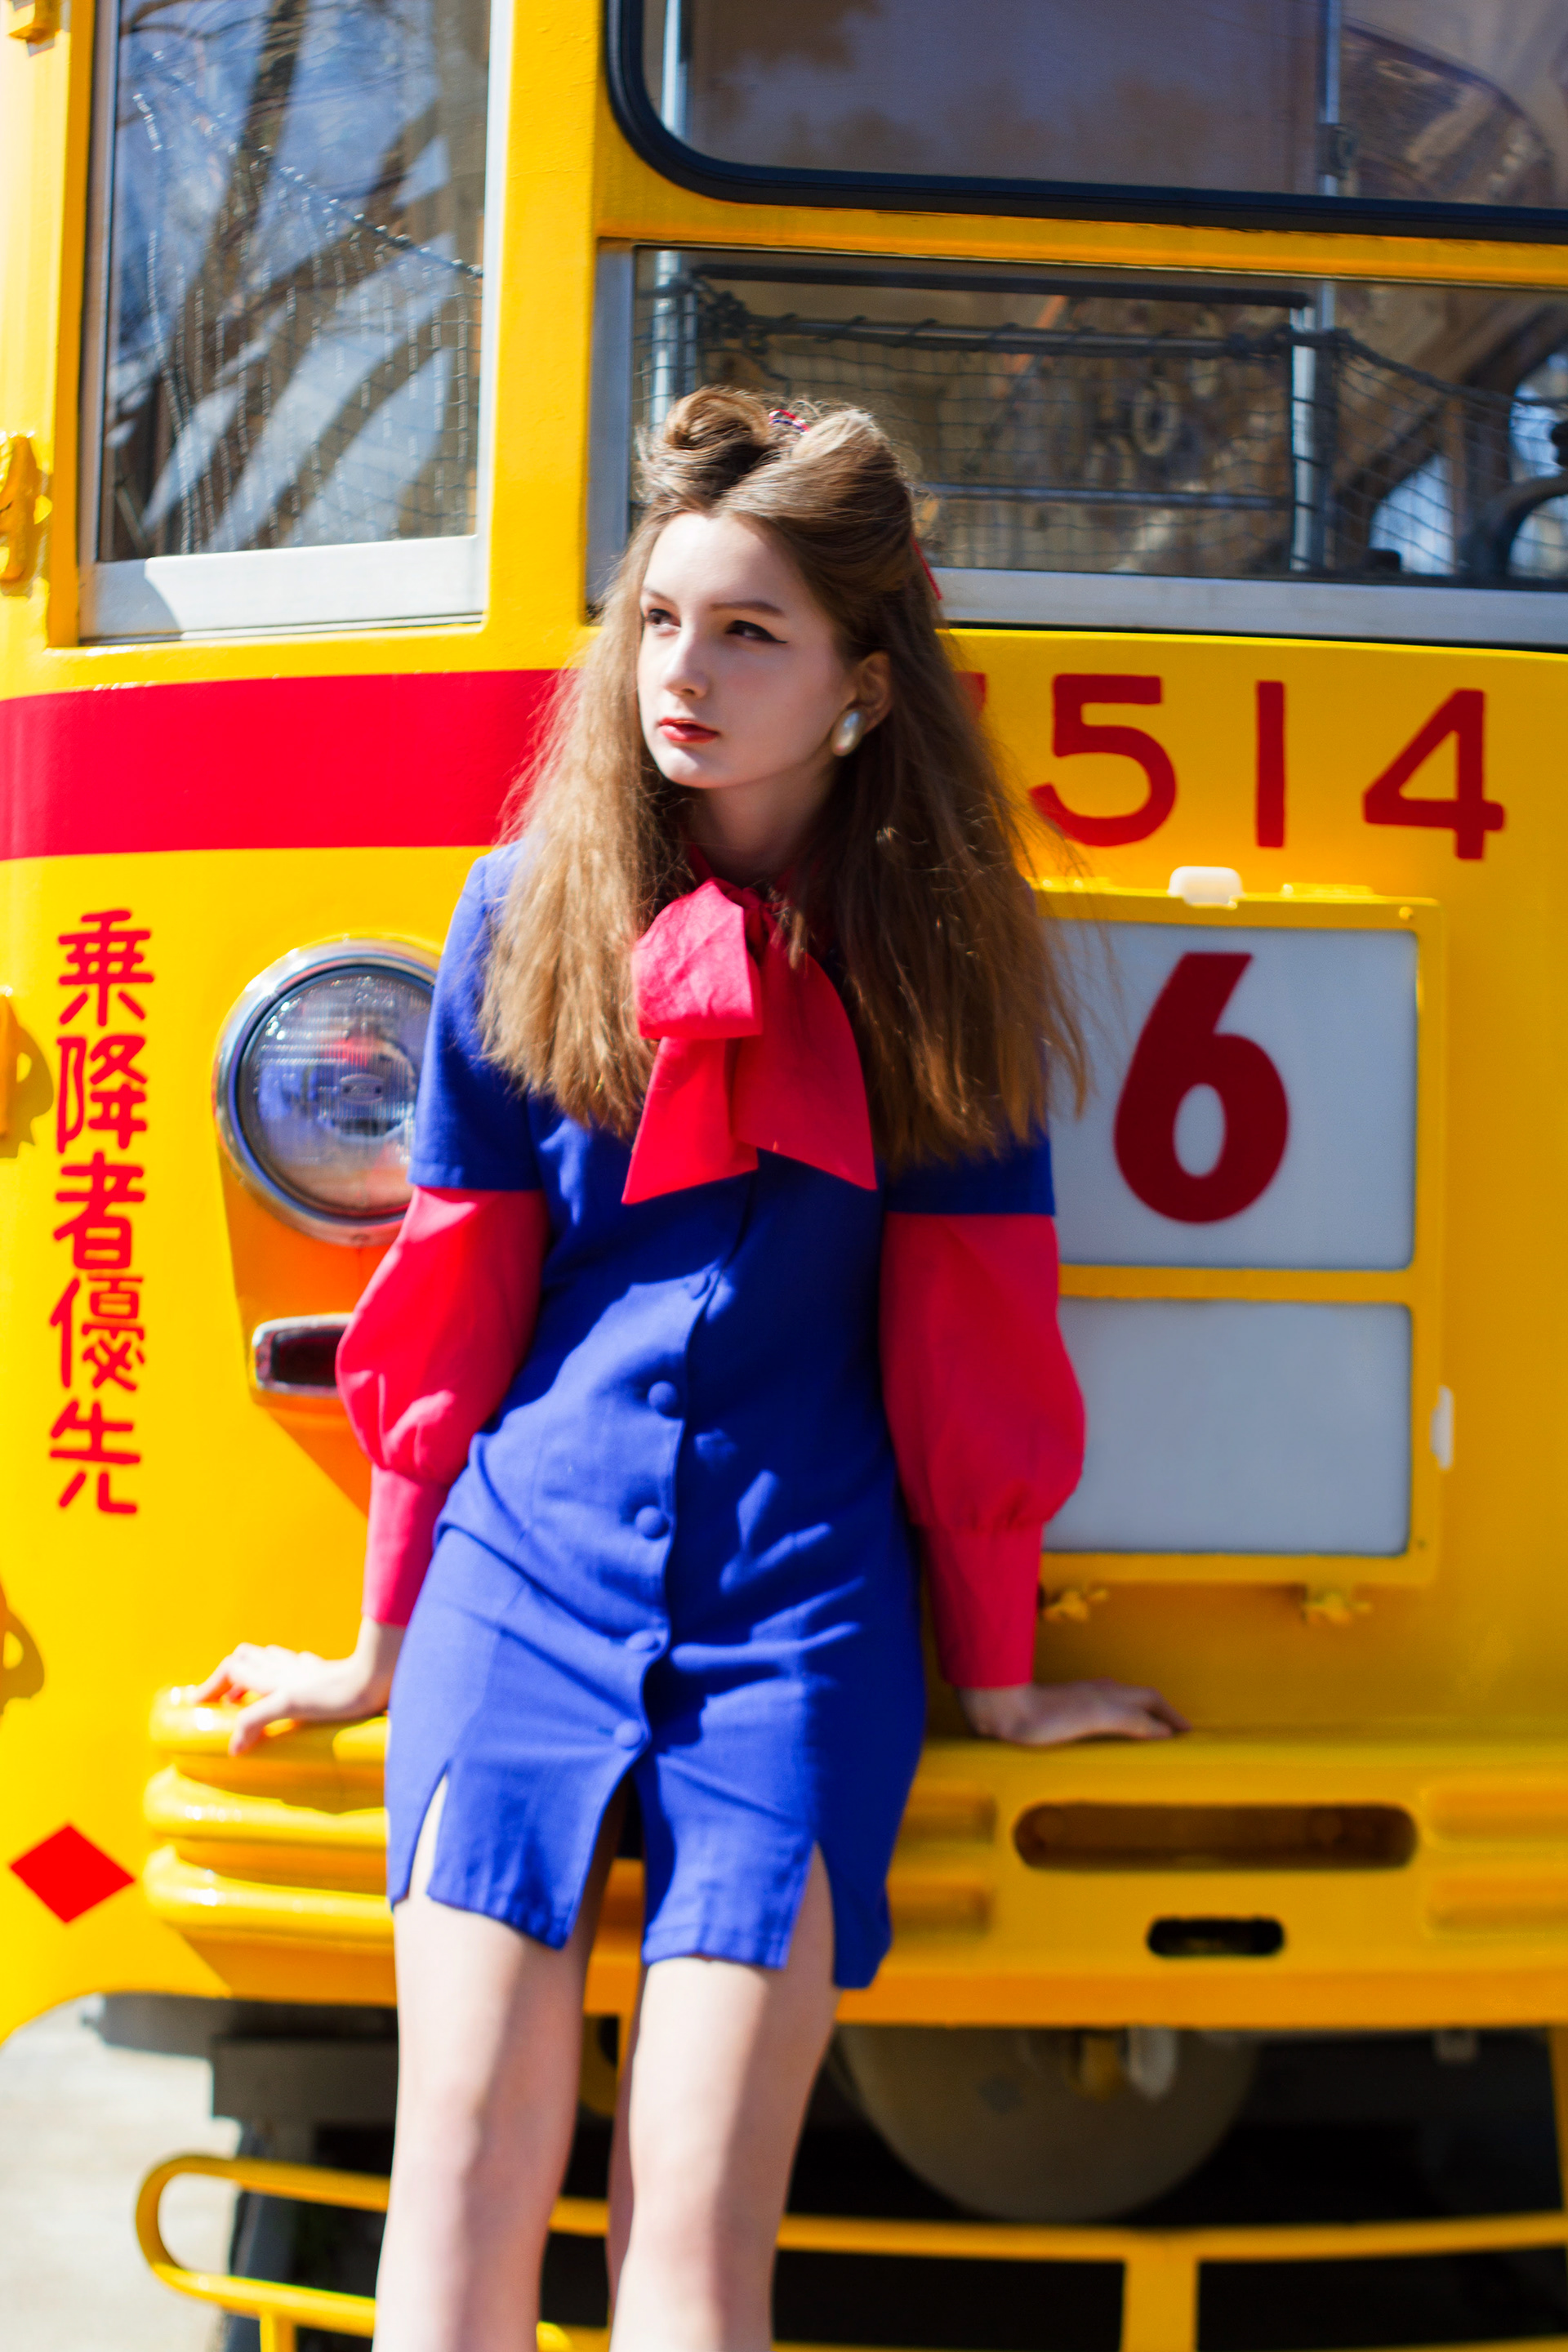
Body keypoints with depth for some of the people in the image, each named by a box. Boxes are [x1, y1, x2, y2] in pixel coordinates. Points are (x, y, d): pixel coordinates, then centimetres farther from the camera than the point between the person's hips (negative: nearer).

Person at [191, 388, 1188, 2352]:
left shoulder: (937, 950, 3)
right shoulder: (529, 915, 5)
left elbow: (970, 1340, 6)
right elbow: (452, 1301, 10)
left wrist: (998, 1677, 11)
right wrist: (385, 1643, 15)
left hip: (794, 1617, -1)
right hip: (523, 1582, 1)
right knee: (464, 2187, -6)